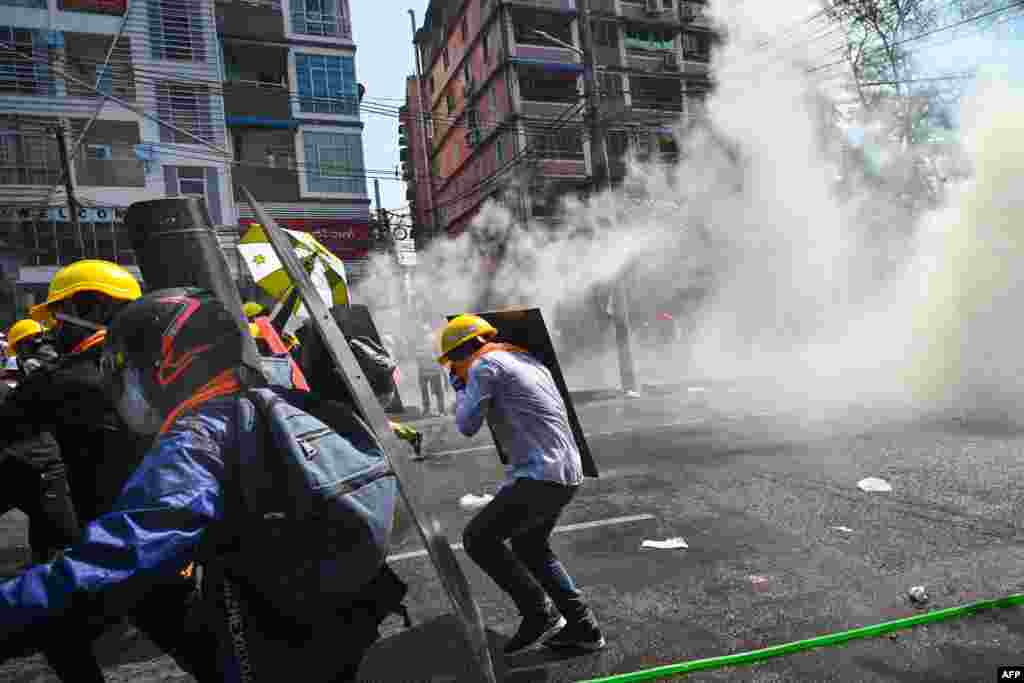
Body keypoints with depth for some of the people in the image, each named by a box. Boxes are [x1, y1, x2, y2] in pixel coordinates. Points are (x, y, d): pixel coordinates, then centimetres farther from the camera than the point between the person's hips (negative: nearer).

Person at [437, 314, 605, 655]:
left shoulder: (485, 364, -7)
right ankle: (583, 626, 25)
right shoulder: (527, 359, 20)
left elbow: (468, 425, -5)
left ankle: (540, 615, 4)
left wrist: (460, 388, 10)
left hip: (541, 476, -10)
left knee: (478, 539, 1)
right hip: (568, 473, 10)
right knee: (529, 546, 24)